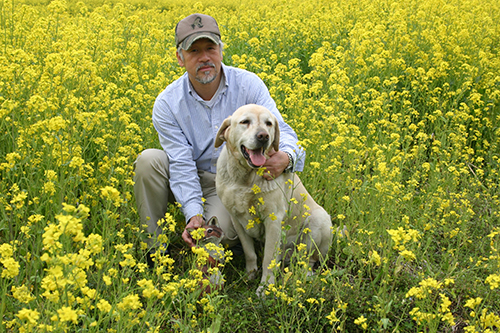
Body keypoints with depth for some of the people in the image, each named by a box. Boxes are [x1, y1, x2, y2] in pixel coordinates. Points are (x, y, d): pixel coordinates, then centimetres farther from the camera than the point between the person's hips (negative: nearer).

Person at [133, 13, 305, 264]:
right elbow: (181, 164, -17)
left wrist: (287, 157, -43)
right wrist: (193, 213, -33)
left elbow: (281, 131, -17)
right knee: (149, 160, -27)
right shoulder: (167, 104, -13)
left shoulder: (248, 85, -13)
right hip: (191, 181, 2)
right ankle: (153, 248, -13)